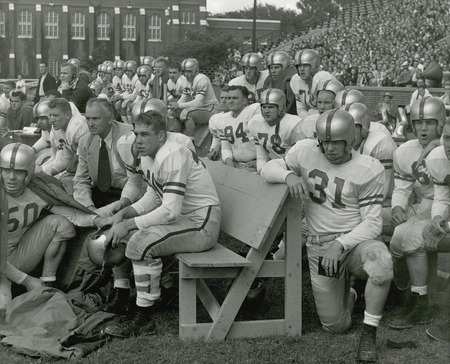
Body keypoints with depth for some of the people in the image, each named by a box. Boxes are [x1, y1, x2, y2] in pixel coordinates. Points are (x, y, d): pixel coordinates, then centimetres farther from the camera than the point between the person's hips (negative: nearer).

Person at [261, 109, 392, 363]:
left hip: (356, 239, -2)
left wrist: (340, 244, -26)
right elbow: (269, 169, 3)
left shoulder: (370, 169, -11)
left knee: (382, 263, -40)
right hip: (320, 246, 2)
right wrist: (289, 175, -20)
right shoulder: (306, 151, -5)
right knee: (336, 326, 6)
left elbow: (372, 223, -11)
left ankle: (369, 334, -16)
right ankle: (346, 292, 43)